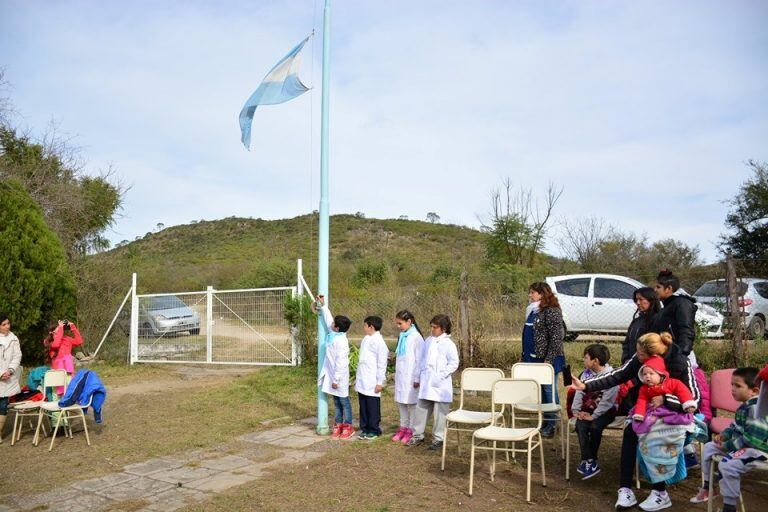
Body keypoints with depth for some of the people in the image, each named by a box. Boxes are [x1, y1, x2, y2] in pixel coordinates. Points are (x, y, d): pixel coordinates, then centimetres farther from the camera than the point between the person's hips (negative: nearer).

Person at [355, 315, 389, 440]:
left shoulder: (379, 342, -12)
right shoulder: (365, 340, 11)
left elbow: (382, 364, -13)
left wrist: (380, 382, -14)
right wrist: (357, 378, 18)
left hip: (372, 383, -7)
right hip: (362, 382, 8)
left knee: (373, 406, 2)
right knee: (363, 406, 12)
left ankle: (374, 430, 13)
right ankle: (364, 428, 21)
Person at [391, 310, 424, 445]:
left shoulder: (416, 337, -13)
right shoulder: (402, 336, 10)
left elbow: (419, 360, -13)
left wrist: (417, 378, -13)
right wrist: (396, 374, 14)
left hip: (411, 377, -7)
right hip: (400, 376, 7)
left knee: (412, 403, 0)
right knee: (401, 402, 12)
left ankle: (411, 430, 8)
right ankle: (403, 427, 22)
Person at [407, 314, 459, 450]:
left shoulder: (448, 344, -9)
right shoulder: (428, 341, 10)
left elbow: (454, 363, -12)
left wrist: (440, 376, -17)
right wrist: (419, 377, 14)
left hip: (440, 385, -6)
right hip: (426, 383, 6)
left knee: (440, 412, 2)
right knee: (421, 409, 10)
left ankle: (438, 439, 13)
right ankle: (418, 435, 22)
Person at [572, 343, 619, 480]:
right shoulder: (586, 373, 8)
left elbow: (607, 400, -20)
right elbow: (579, 392, 4)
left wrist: (594, 416, -22)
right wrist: (576, 410, -9)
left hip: (606, 410, -5)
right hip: (588, 408, 5)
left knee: (595, 426, -30)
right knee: (580, 425, -23)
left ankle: (588, 460, -10)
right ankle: (590, 462, -21)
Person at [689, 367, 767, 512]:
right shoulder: (745, 406, 9)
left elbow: (752, 438, -28)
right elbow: (736, 427, 21)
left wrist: (728, 446, -21)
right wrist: (723, 435, 2)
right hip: (741, 444, 12)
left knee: (727, 465, -30)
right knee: (709, 447, 17)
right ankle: (706, 488, 28)